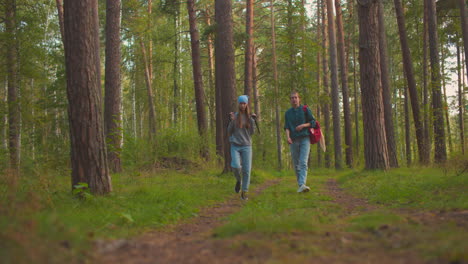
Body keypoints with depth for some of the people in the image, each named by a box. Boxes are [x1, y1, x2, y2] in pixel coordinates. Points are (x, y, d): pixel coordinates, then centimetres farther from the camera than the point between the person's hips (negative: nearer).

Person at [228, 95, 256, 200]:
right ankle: (238, 180, 12)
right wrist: (232, 121, -13)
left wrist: (252, 121, -11)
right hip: (235, 146, -1)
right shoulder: (234, 116, 1)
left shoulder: (250, 117, 4)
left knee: (246, 170, -4)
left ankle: (244, 192, 9)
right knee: (236, 166, -20)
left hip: (246, 146, 1)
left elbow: (251, 133, 1)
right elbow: (229, 132, 1)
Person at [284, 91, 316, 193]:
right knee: (296, 164, 5)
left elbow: (313, 122, 7)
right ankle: (299, 185, 15)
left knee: (303, 163, -16)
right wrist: (288, 137, -14)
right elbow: (286, 127, 5)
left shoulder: (305, 110, 6)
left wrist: (303, 125, -10)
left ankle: (302, 184, -27)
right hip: (293, 141, 3)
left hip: (304, 139, -3)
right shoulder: (288, 113, 12)